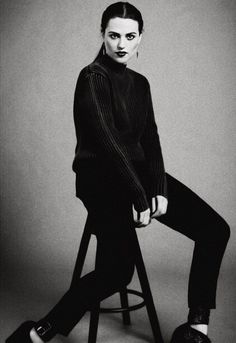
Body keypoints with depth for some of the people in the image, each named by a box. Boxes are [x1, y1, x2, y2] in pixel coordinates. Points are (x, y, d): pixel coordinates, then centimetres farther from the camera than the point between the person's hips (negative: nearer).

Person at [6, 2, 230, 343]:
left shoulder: (139, 83, 14)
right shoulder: (93, 78, -9)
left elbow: (150, 139, 6)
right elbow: (108, 142, -16)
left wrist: (159, 190, -7)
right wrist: (139, 199, -17)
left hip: (139, 171, 8)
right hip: (102, 178, -7)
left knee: (214, 229, -3)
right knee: (117, 269, -25)